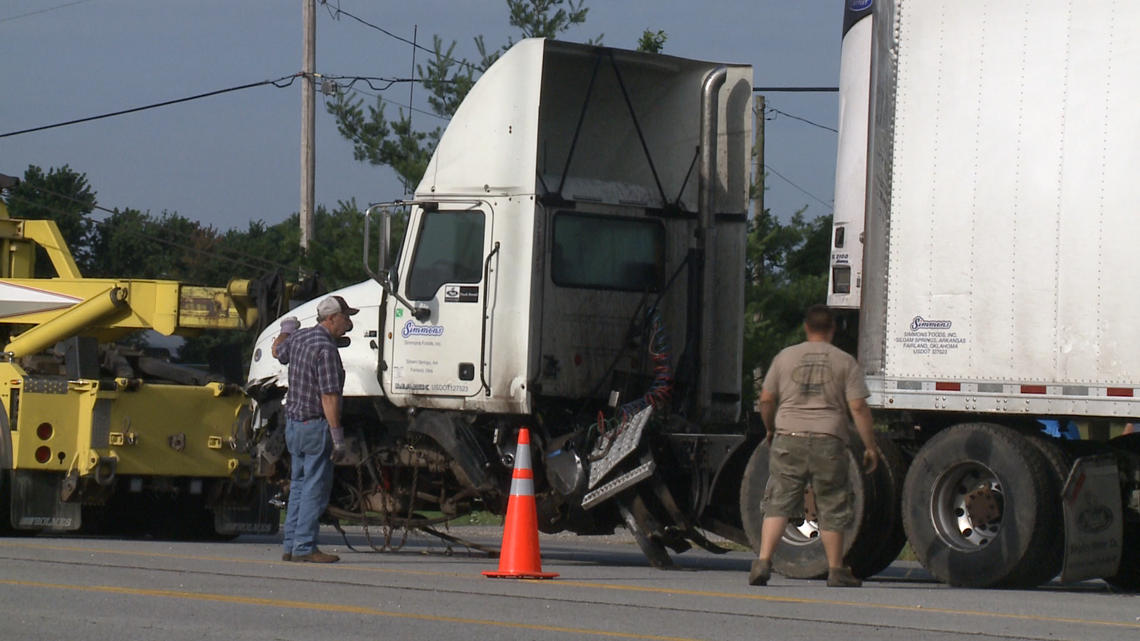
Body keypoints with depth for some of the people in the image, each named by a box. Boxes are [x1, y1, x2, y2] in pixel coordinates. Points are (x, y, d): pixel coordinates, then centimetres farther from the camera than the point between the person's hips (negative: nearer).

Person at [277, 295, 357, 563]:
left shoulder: (299, 337, 7)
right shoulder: (326, 348, -19)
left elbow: (280, 353, 32)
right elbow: (329, 397, -22)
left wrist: (283, 336, 54)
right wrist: (337, 438, -21)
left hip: (293, 423, 9)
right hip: (316, 425, -9)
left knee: (299, 486, 14)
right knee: (315, 489, -5)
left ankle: (291, 546, 15)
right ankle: (304, 548, -6)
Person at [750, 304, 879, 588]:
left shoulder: (785, 357, 7)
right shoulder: (845, 362, 1)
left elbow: (766, 399, 9)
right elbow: (858, 407, -4)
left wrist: (771, 429, 26)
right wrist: (870, 446, 2)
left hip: (789, 439, 1)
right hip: (828, 442, -1)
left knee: (778, 504, 3)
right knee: (832, 509, 8)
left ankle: (763, 560, -11)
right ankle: (836, 570, 15)